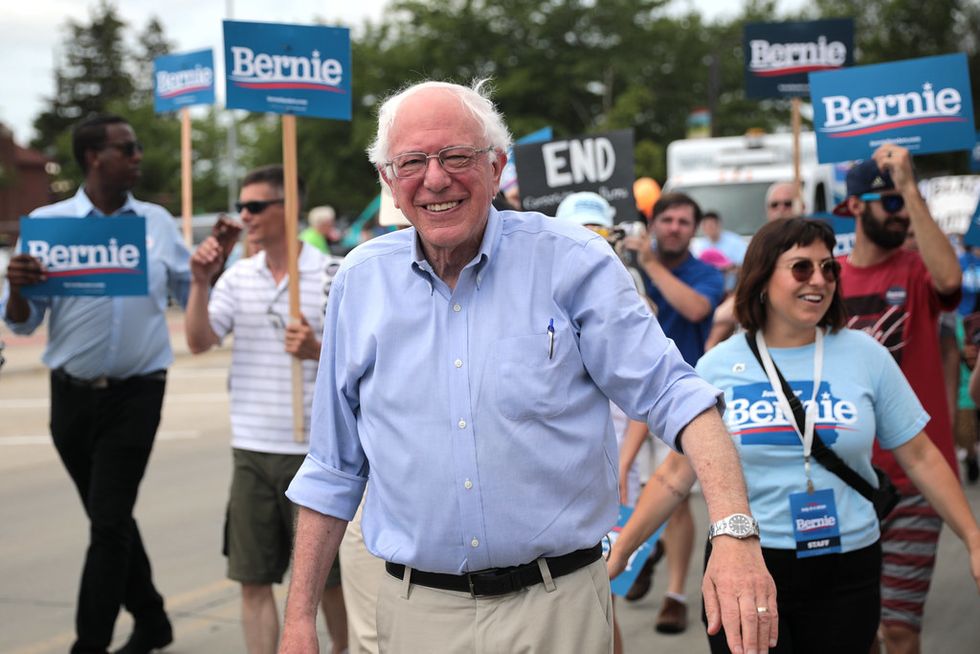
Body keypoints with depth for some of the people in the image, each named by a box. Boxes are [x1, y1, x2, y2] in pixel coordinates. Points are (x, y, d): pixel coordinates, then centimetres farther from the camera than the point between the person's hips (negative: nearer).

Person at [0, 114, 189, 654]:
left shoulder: (157, 223, 4)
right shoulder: (47, 223, -2)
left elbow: (194, 295, 13)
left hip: (136, 393, -1)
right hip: (73, 395, 1)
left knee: (109, 521, -5)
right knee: (109, 517, 14)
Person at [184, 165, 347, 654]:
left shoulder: (333, 276, -5)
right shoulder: (237, 277, 8)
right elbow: (199, 342, 2)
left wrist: (318, 350, -23)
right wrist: (200, 284, -11)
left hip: (314, 449, -4)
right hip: (250, 449, 4)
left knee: (326, 575, 8)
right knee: (253, 577, 5)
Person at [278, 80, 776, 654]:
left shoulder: (570, 260, -7)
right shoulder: (362, 282, 3)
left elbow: (671, 391, -12)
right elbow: (334, 468, 9)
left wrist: (736, 534, -27)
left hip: (560, 606, -2)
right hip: (420, 608, 3)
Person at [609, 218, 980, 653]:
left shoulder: (865, 356, 0)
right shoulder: (717, 367, -1)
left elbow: (920, 458, 5)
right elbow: (675, 476, 4)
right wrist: (620, 551, 0)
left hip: (846, 572, 1)